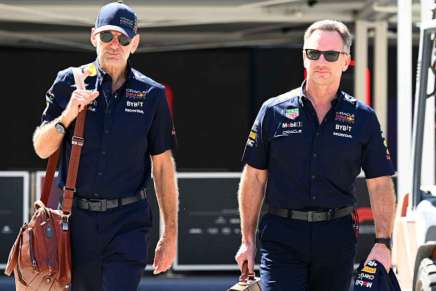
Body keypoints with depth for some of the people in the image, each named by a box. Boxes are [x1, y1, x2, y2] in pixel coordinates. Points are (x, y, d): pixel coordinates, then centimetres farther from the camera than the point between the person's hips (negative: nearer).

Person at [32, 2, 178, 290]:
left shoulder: (152, 95, 2)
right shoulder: (70, 83, 3)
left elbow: (163, 166, 5)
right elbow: (42, 148, 3)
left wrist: (170, 233, 2)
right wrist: (68, 115, -16)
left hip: (128, 223, -2)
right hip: (77, 217, 2)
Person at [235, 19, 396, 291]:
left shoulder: (362, 118, 5)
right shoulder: (274, 111, 3)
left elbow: (380, 185, 3)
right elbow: (254, 178, 7)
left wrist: (383, 243, -8)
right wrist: (248, 240, 4)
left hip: (337, 237, 1)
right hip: (282, 235, -1)